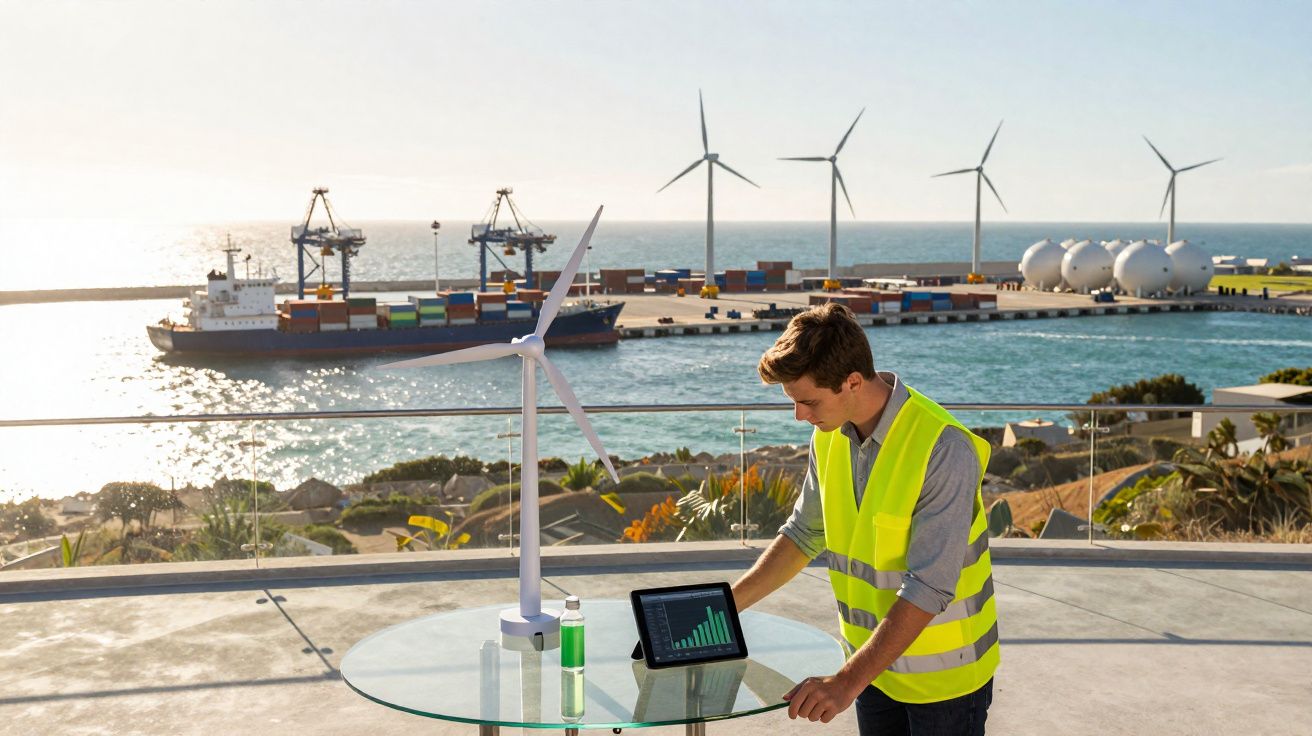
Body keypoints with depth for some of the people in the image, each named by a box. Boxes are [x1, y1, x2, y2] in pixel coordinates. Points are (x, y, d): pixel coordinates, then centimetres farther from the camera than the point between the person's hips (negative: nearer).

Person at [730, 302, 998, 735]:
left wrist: (847, 681, -32)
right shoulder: (828, 437, -3)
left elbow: (929, 589, -29)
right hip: (873, 662, 6)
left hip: (943, 672, -6)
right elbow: (803, 535, 10)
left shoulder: (944, 448, -26)